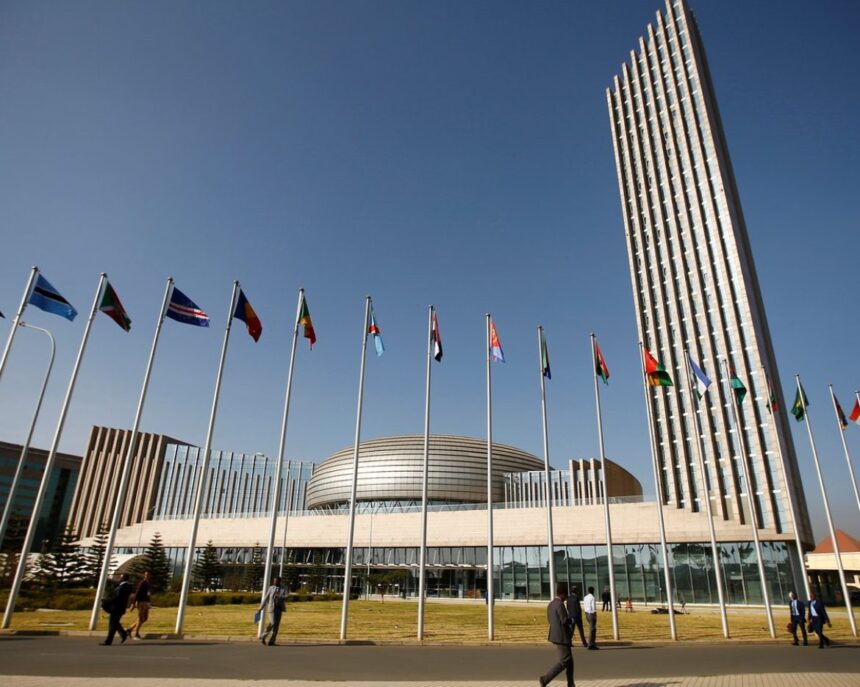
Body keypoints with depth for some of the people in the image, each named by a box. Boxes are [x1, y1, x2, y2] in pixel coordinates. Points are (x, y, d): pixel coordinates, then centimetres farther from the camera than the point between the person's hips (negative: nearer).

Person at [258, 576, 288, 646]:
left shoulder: (283, 589, 6)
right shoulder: (270, 588, 4)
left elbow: (286, 597, -10)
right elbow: (265, 598, 7)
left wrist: (279, 596, -27)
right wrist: (260, 608, 7)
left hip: (279, 609, 3)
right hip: (271, 608, -3)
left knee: (276, 625, 0)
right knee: (272, 624, -12)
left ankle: (272, 641, 5)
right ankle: (262, 637, 5)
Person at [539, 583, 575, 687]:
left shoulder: (550, 604, 10)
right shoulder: (560, 604, -19)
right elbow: (565, 621, -21)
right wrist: (572, 621, 2)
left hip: (556, 636, 9)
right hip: (561, 637, -9)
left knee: (569, 661, 15)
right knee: (564, 661, -4)